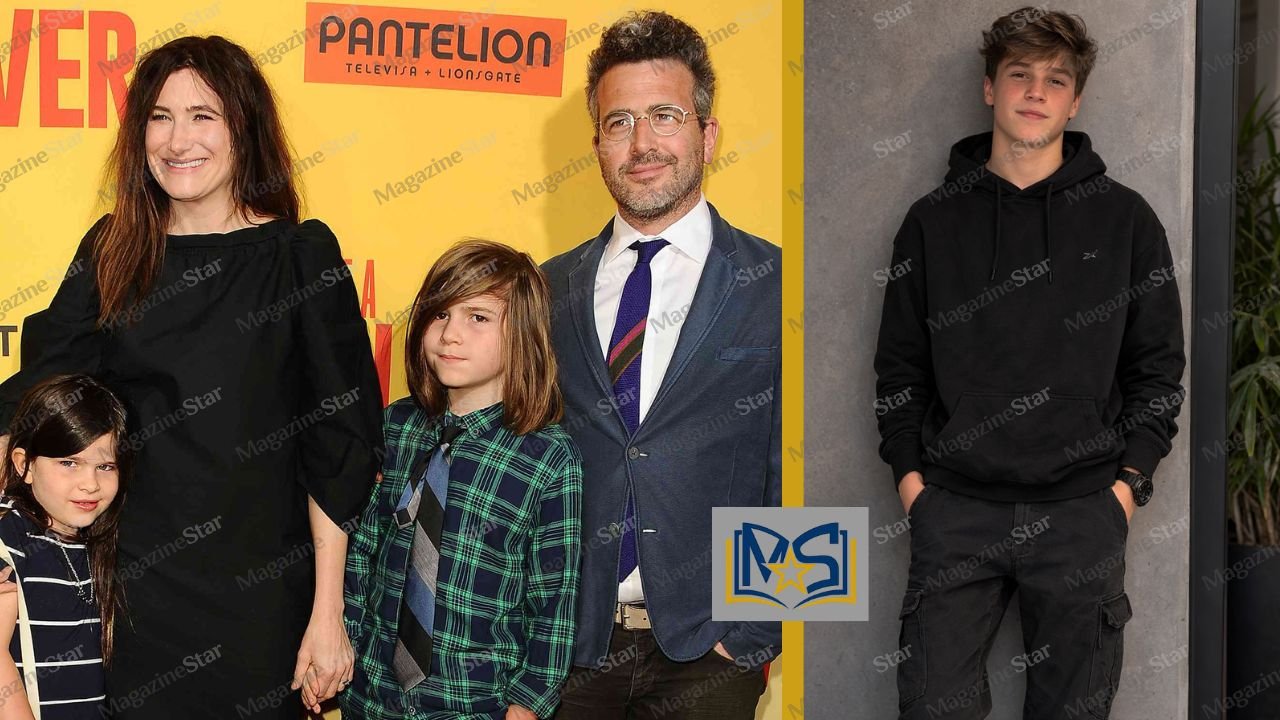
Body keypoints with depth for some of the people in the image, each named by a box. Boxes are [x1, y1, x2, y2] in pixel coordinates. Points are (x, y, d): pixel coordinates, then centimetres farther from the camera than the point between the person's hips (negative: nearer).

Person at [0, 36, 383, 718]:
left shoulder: (300, 257, -5)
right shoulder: (111, 252, 5)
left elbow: (337, 443, -7)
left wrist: (328, 613, -10)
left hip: (258, 595, -2)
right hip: (135, 586, 3)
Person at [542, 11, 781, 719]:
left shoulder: (774, 286, -2)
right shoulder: (548, 290, 7)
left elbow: (790, 481, -3)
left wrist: (755, 630, -9)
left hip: (705, 656, -3)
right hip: (565, 646, 3)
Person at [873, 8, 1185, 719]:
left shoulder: (1124, 219, 5)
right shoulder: (934, 221, 8)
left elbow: (1159, 364, 6)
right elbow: (900, 365, 10)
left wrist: (1129, 480, -2)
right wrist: (910, 474, 1)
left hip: (1084, 512, 0)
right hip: (954, 509, 1)